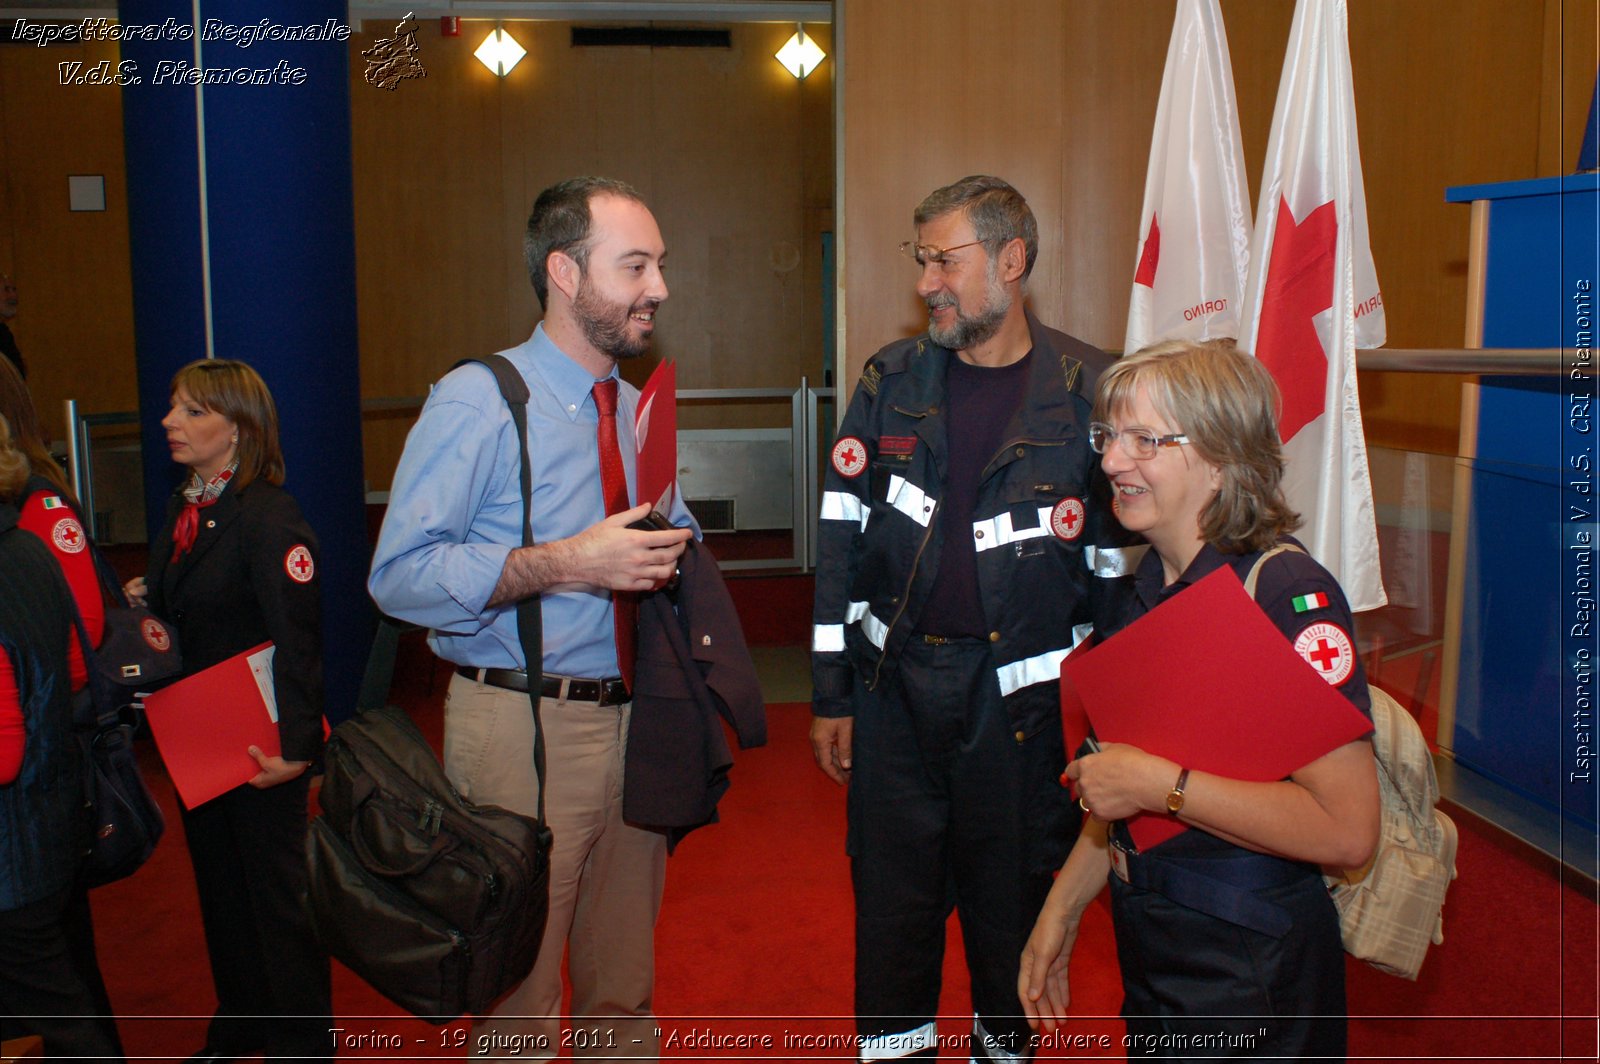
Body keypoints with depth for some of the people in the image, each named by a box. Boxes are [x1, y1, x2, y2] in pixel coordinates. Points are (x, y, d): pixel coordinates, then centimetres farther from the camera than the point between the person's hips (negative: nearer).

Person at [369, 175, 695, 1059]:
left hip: (631, 720, 6)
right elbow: (398, 575, -17)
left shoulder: (640, 409, 12)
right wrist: (558, 565, -24)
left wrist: (674, 551, -2)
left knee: (623, 993, 17)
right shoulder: (478, 401, -9)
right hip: (523, 728, -6)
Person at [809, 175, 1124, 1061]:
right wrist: (831, 697, 3)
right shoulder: (893, 382, 3)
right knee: (892, 897, 11)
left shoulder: (1087, 393, -4)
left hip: (1022, 695, -2)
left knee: (1014, 903, 12)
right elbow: (840, 542, 5)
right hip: (897, 685, 2)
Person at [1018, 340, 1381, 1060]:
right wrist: (1061, 910, 8)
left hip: (1251, 967, -7)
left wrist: (1162, 784, -25)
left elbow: (1347, 829, -27)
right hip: (1148, 946, 7)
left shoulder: (1288, 595, -21)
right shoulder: (1143, 589, 4)